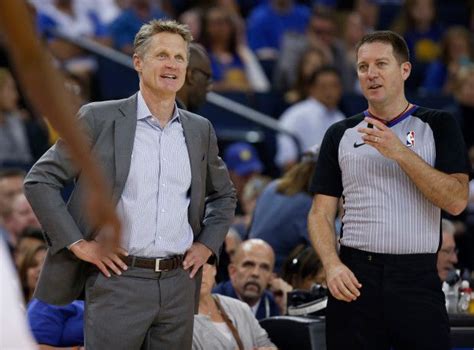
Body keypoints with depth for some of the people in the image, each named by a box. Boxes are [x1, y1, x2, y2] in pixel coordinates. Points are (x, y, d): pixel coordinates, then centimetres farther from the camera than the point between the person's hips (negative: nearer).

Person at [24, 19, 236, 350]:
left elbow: (224, 194, 27)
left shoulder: (200, 130, 12)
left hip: (179, 283, 4)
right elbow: (40, 180, -2)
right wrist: (78, 244, -7)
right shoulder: (99, 118, -2)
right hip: (119, 279, -4)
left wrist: (207, 244, 11)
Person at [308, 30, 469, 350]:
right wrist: (332, 265, -9)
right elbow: (321, 213, 9)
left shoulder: (438, 126, 5)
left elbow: (456, 200, -6)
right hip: (355, 278, 2)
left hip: (418, 277, -2)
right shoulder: (340, 134, 11)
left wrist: (400, 153, -13)